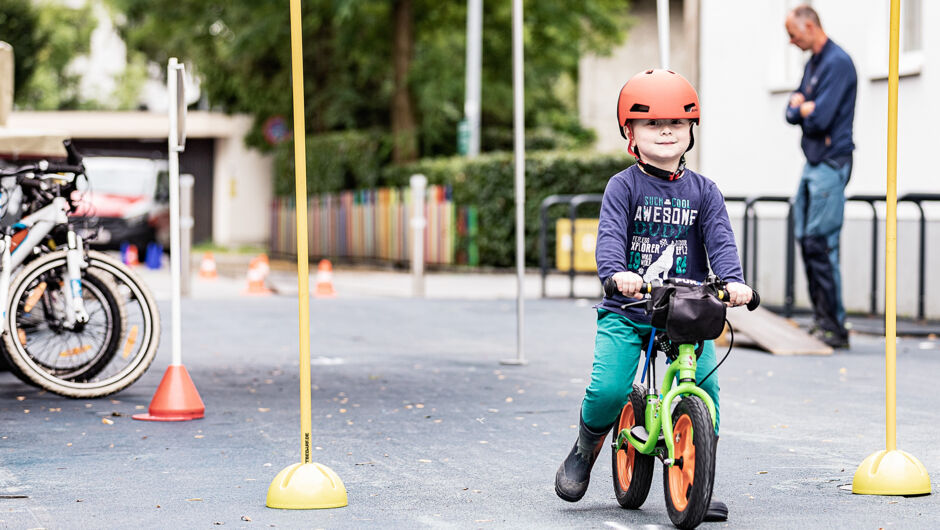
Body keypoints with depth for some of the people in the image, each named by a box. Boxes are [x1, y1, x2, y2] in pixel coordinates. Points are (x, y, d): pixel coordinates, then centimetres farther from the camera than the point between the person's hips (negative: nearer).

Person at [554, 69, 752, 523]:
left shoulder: (702, 191, 7)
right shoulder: (624, 186, -1)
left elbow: (720, 241, -4)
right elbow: (610, 235, -14)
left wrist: (733, 281, -24)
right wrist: (616, 273, -36)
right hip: (626, 312, -2)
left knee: (704, 384, -16)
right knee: (608, 389, -18)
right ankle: (586, 447, 16)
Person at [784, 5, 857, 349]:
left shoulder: (838, 63, -13)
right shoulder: (812, 64, 17)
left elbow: (820, 117, -20)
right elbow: (793, 113, 15)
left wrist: (803, 108, 0)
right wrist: (801, 107, -6)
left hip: (831, 163, -10)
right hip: (813, 163, 10)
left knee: (821, 245, -12)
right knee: (806, 240, 8)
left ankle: (835, 328, -10)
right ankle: (821, 321, 12)